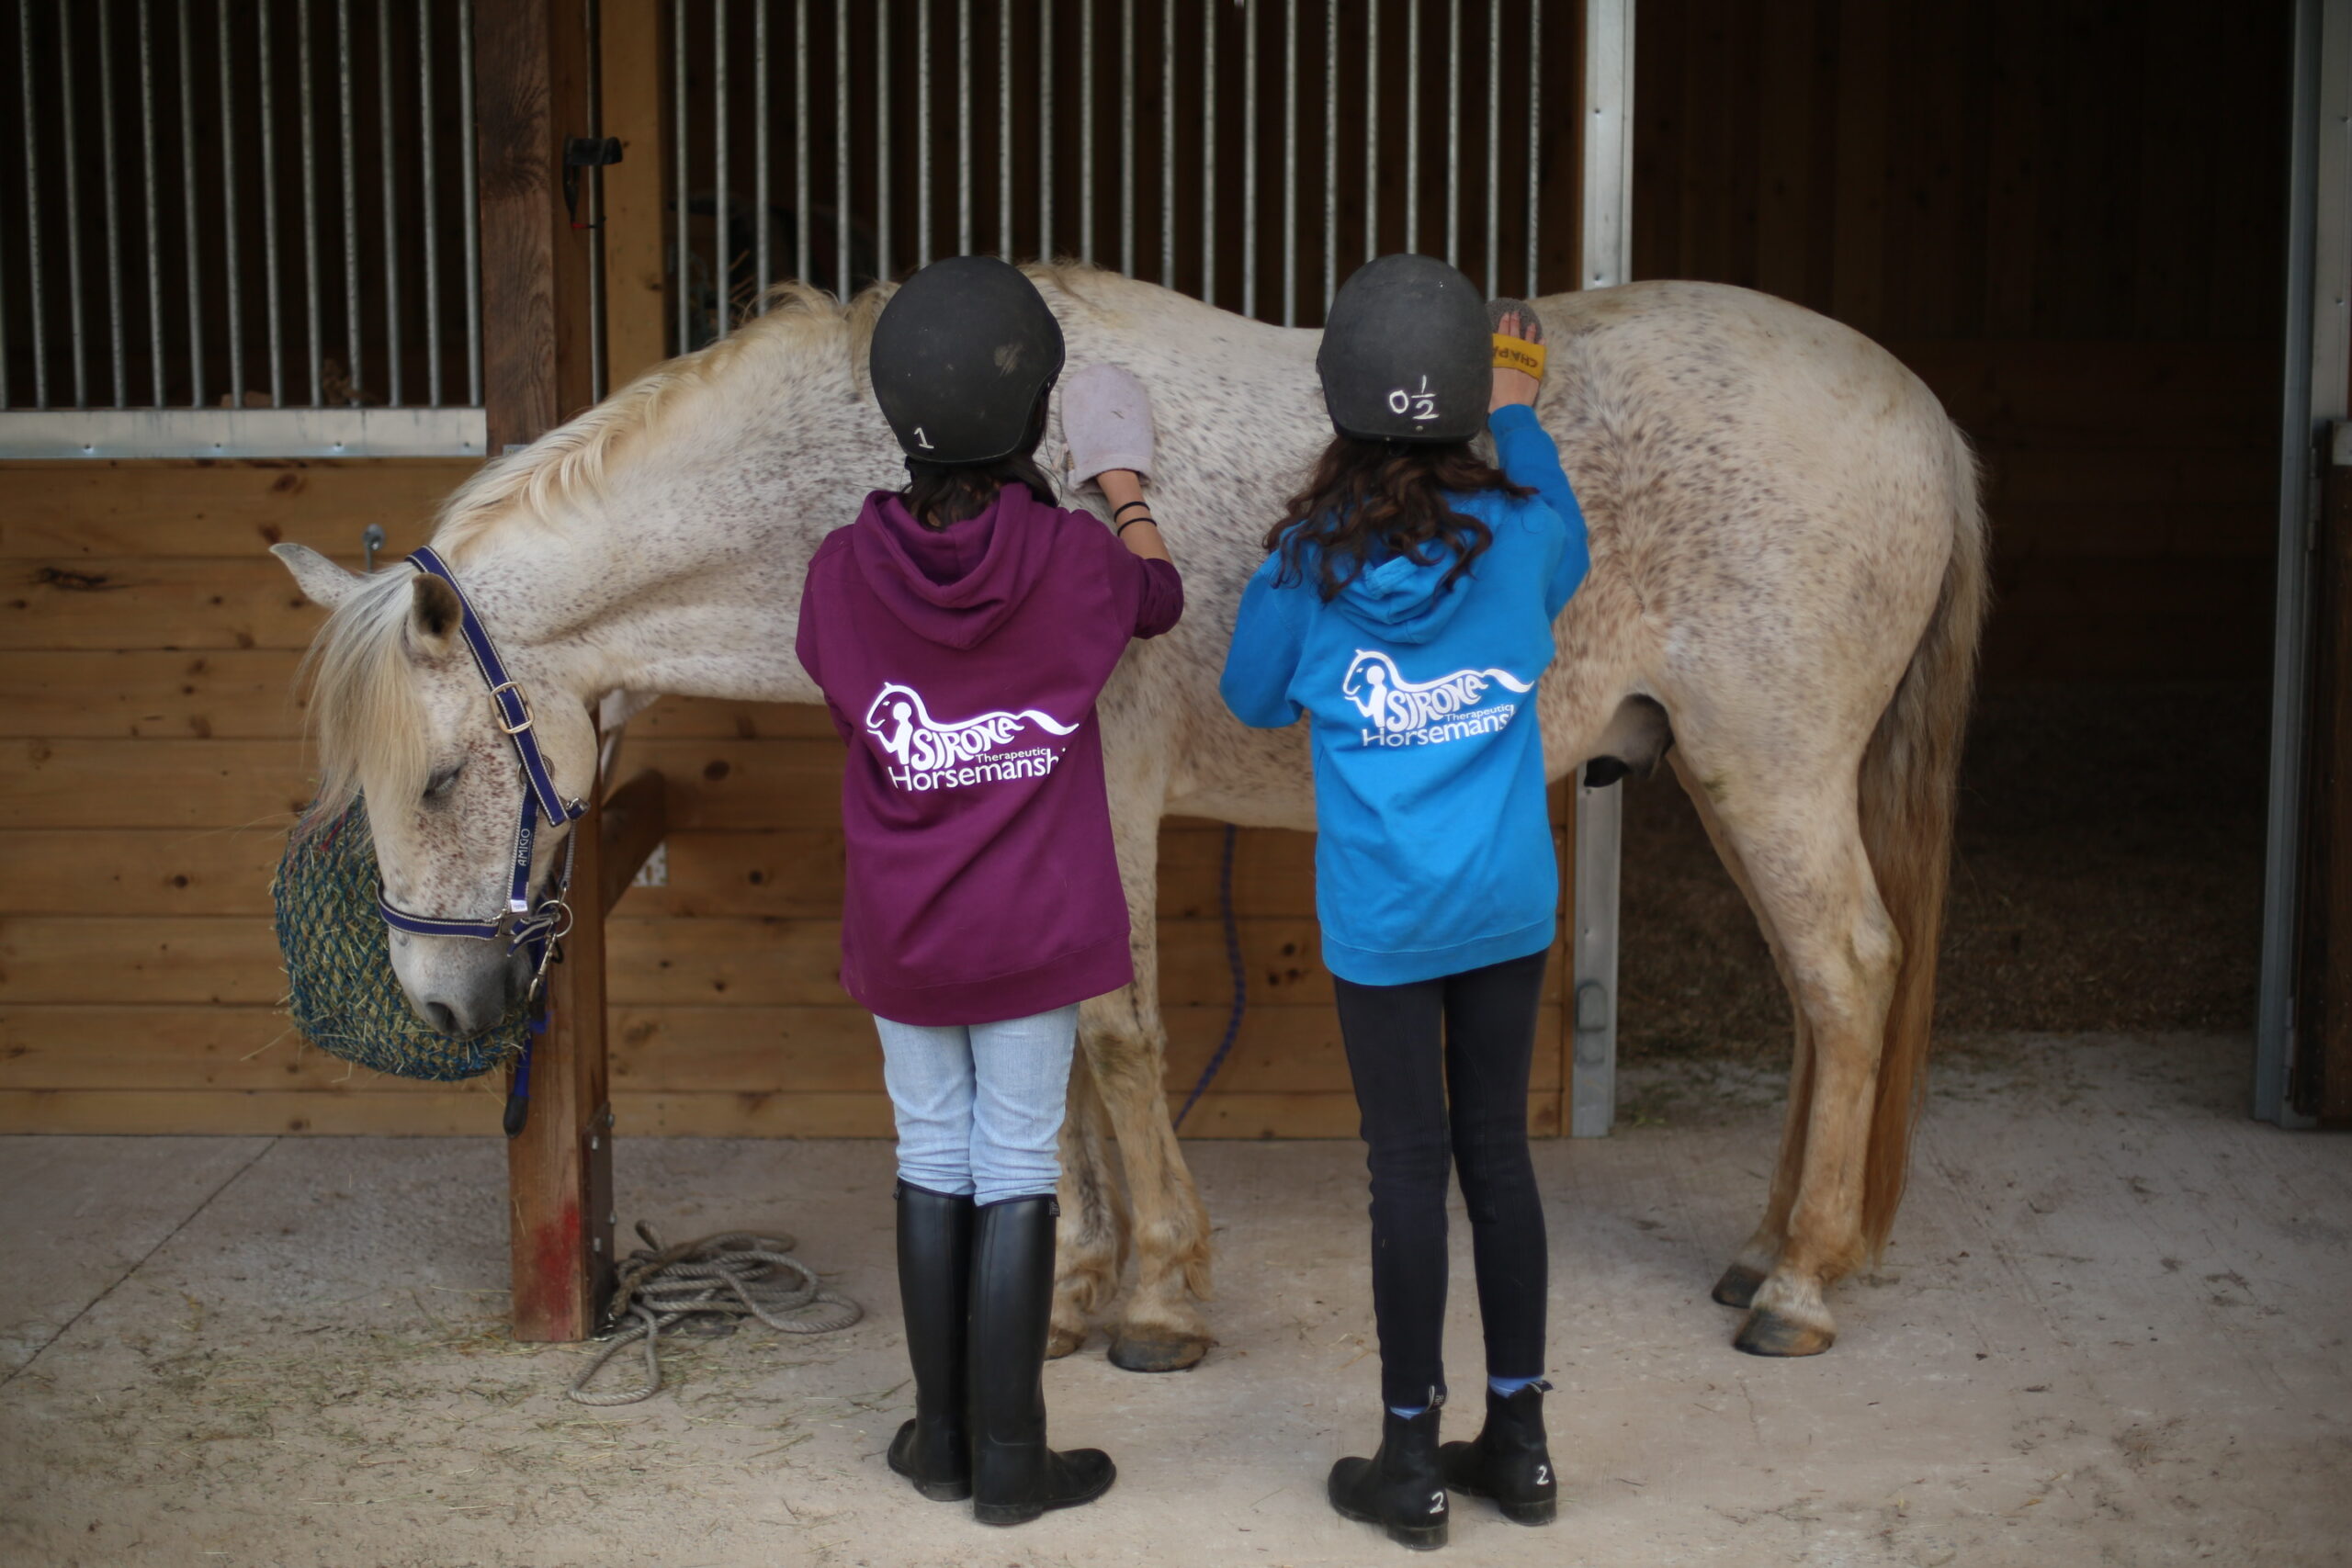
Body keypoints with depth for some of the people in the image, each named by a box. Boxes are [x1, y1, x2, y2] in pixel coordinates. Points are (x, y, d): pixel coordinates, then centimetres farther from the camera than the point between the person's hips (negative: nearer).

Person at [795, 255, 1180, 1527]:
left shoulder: (844, 570, -11)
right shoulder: (1072, 557, -12)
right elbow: (1159, 600, 12)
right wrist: (1123, 482, 27)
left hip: (901, 934, 2)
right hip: (1036, 929, -1)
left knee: (932, 1161, 14)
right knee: (1017, 1170, 7)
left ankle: (942, 1442, 24)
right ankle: (1009, 1462, 14)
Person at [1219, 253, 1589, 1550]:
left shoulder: (1307, 563, -13)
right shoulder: (1519, 531, -9)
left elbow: (1252, 700, 4)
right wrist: (1520, 417, 26)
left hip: (1382, 919, -2)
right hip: (1508, 905, 3)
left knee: (1408, 1168, 6)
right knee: (1498, 1153, 13)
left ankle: (1411, 1464, 17)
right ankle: (1519, 1442, 24)